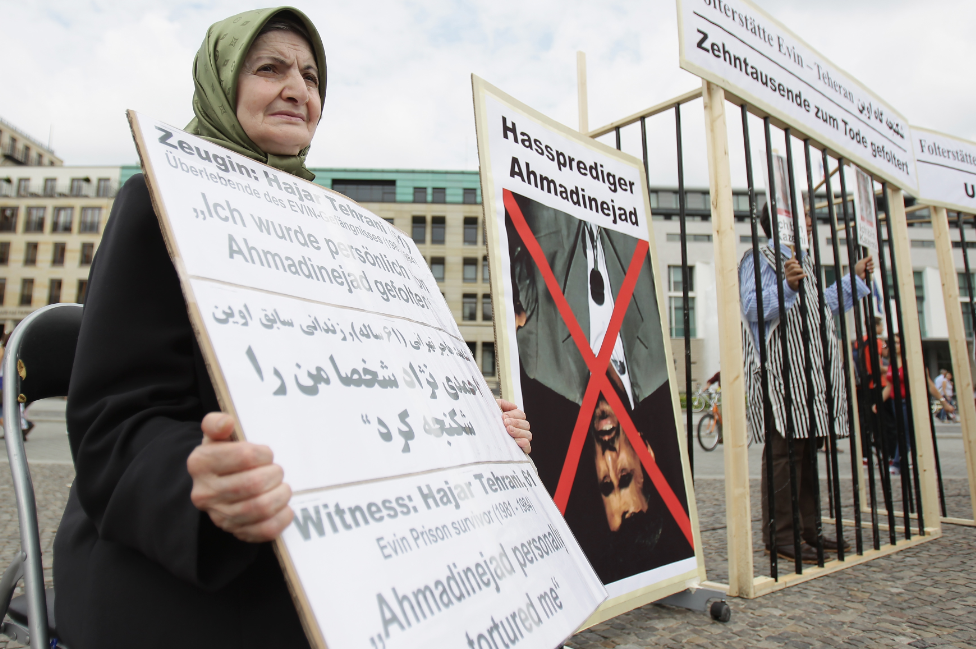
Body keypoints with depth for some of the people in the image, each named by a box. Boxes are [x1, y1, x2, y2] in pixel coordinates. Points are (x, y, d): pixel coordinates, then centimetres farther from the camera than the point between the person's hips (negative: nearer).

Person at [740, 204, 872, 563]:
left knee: (808, 448, 11)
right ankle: (780, 536, -3)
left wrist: (855, 278, 38)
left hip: (811, 370, 10)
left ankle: (807, 530, 19)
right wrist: (787, 286, -34)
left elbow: (821, 305, 34)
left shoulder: (803, 261, 25)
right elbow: (752, 308, -19)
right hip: (782, 371, -10)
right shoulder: (759, 258, -5)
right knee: (785, 450, -9)